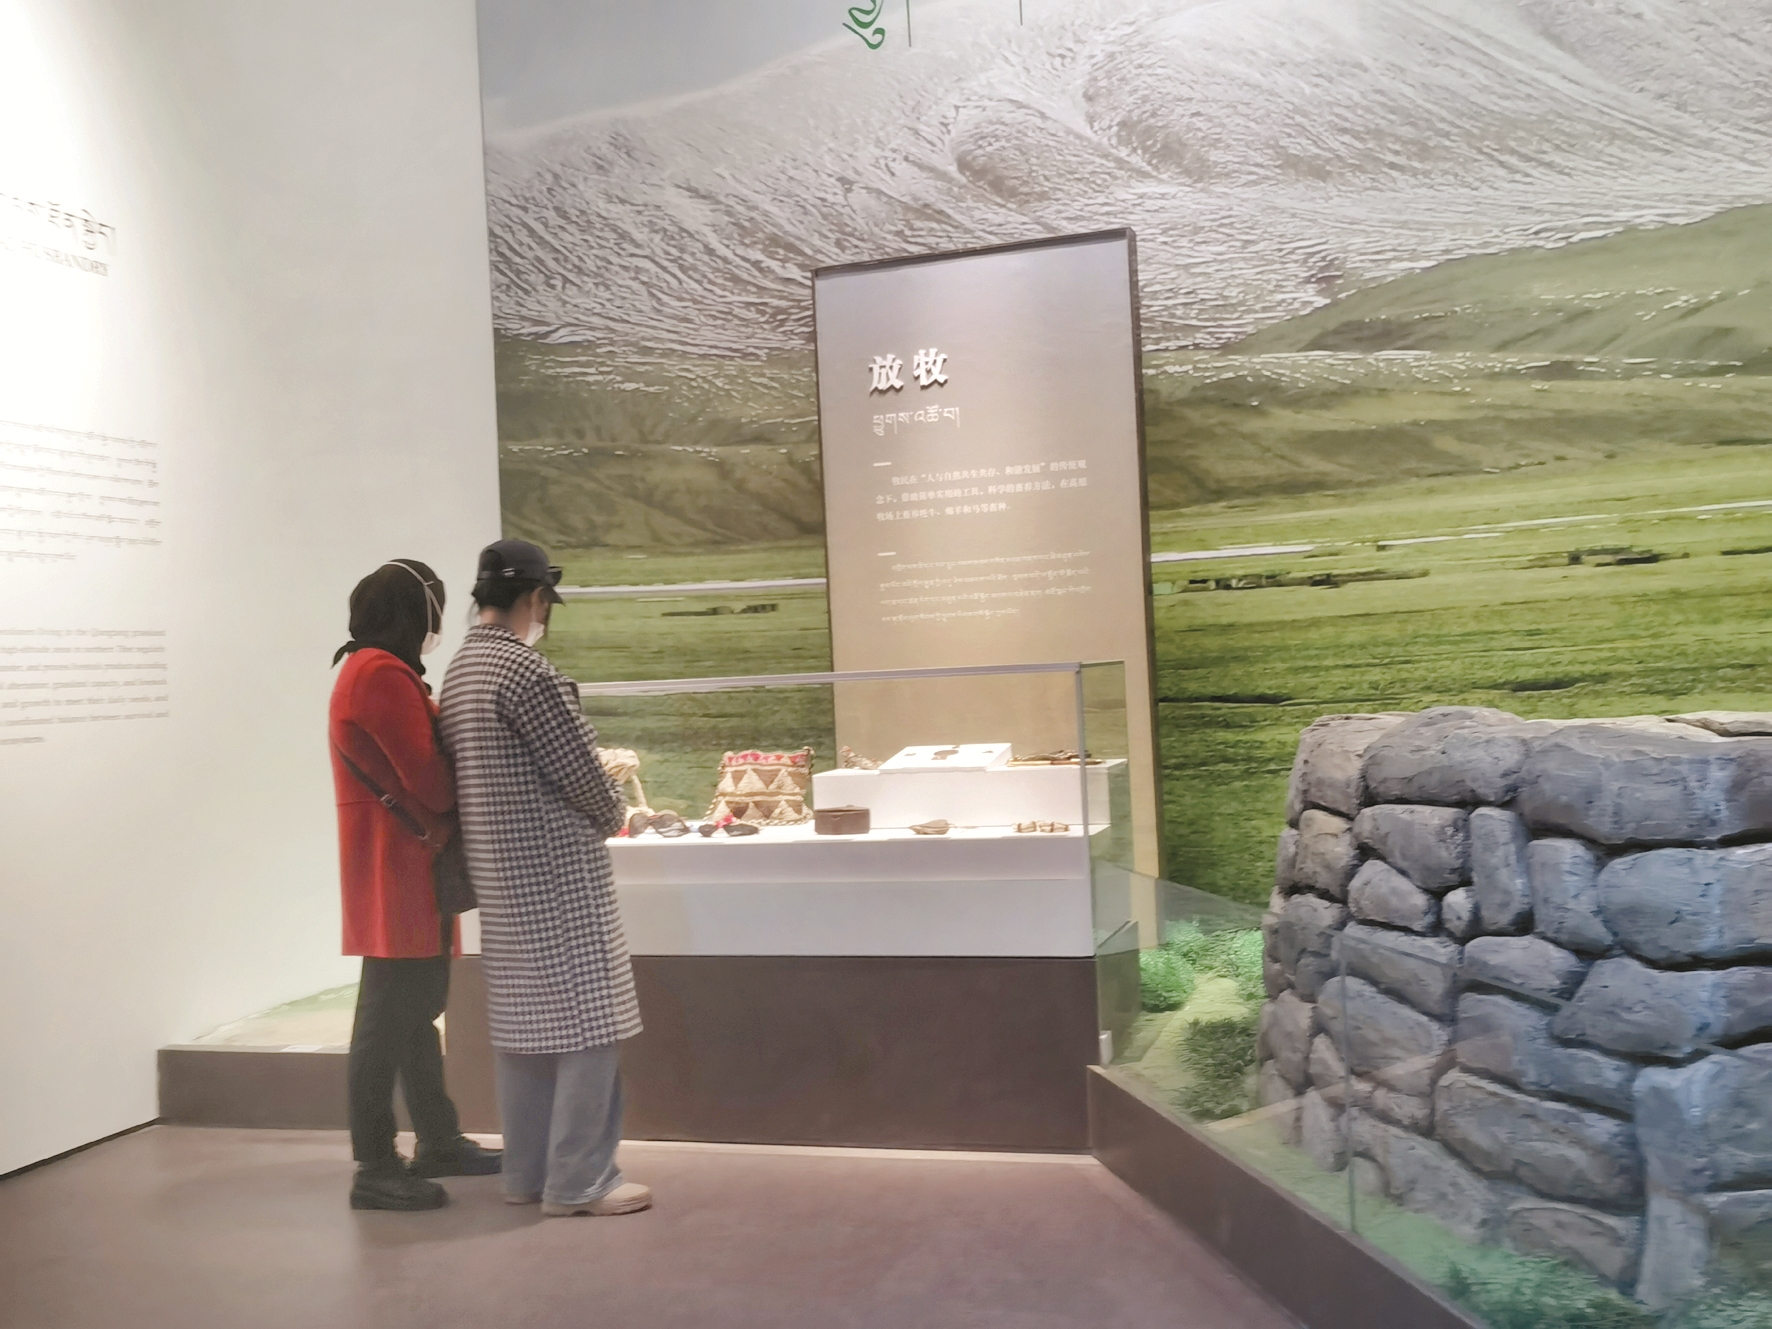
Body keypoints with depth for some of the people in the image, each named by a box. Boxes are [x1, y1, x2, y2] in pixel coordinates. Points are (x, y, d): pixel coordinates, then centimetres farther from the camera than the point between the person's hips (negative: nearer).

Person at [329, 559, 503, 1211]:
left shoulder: (378, 671, 18)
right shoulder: (382, 674, -16)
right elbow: (427, 774, -19)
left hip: (410, 869, 11)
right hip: (396, 869, -11)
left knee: (416, 1009, 16)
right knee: (389, 1016, -5)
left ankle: (439, 1141, 27)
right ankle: (376, 1169, 3)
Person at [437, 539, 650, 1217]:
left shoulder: (458, 671, 11)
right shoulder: (525, 669, -17)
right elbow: (579, 770, -15)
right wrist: (611, 814, 5)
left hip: (499, 875, 9)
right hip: (555, 873, -9)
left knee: (521, 1022, 14)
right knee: (583, 1021, -1)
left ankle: (527, 1172, 23)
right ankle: (578, 1181, 5)